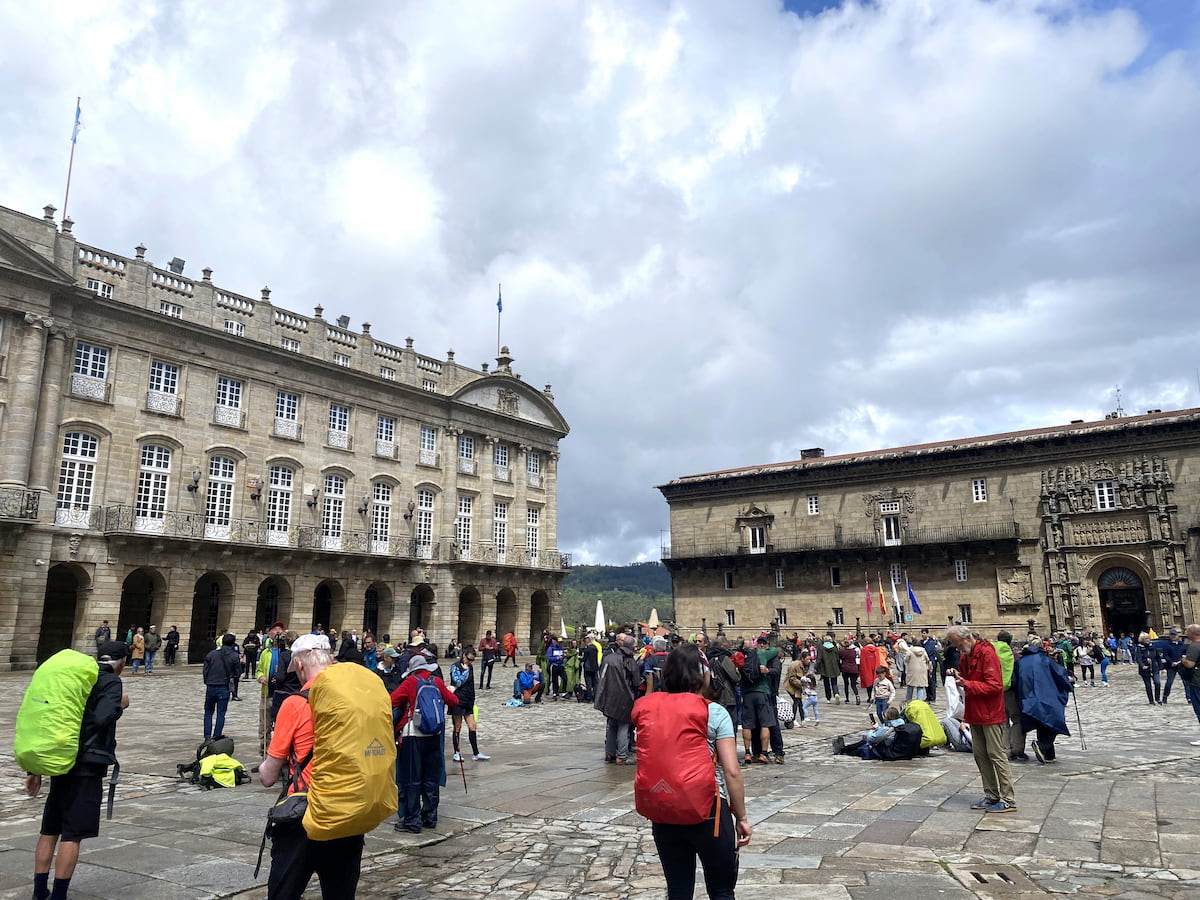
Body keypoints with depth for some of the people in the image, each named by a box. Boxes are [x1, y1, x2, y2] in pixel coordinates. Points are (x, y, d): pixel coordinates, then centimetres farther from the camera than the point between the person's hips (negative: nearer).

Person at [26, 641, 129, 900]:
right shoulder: (110, 681, -10)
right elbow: (102, 719, -25)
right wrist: (121, 705, -4)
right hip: (87, 767, -8)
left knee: (49, 831, 15)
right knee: (72, 835, -1)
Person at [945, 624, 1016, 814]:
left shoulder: (987, 653, -17)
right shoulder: (965, 655, 11)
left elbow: (994, 685, -21)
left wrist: (967, 684, -24)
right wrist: (958, 676, 1)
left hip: (990, 714, -9)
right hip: (975, 713, 9)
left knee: (997, 755, -4)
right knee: (980, 755, 12)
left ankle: (1008, 800, 3)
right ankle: (991, 795, 21)